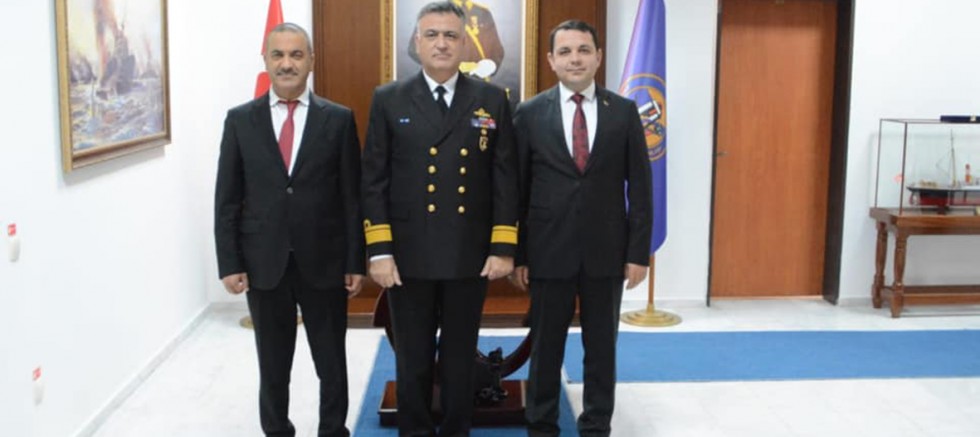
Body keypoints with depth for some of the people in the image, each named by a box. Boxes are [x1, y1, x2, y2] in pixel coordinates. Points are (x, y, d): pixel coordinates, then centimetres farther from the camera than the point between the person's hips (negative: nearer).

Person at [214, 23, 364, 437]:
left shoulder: (339, 119, 0)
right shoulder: (240, 119, 3)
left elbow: (352, 197, -1)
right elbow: (227, 198, 3)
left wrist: (356, 262, -4)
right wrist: (229, 263, -3)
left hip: (324, 262, -1)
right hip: (263, 263, 1)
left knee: (332, 364, 11)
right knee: (272, 366, 13)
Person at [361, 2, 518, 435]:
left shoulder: (492, 100, 3)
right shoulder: (389, 100, 2)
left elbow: (505, 178, 2)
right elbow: (374, 181, -1)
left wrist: (504, 247, -4)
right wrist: (379, 250, -7)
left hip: (470, 255, 1)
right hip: (408, 255, 0)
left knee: (460, 358, 13)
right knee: (412, 359, 11)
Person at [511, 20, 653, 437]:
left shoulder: (624, 111, 2)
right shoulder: (529, 113, 0)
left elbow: (638, 186, 2)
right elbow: (517, 189, 1)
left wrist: (639, 251, -3)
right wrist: (516, 253, -2)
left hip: (606, 251, 1)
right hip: (549, 251, -1)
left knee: (602, 346, 11)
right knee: (546, 346, 10)